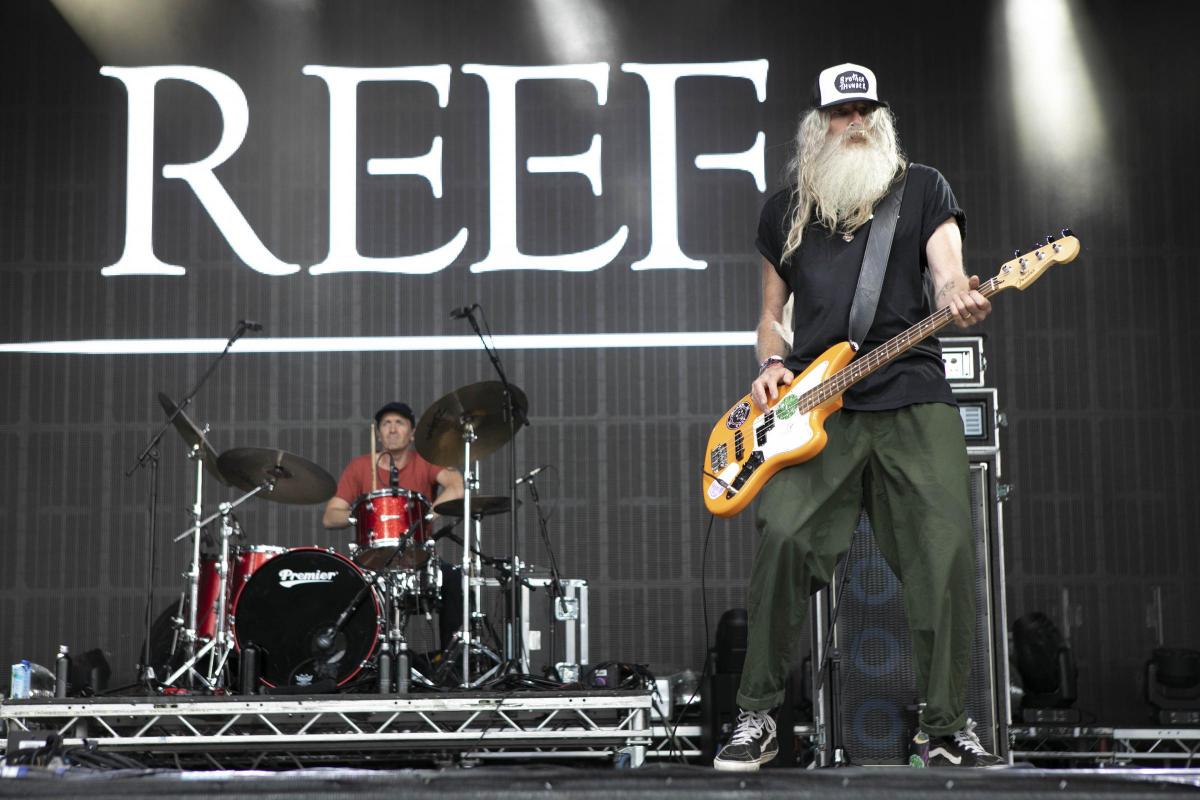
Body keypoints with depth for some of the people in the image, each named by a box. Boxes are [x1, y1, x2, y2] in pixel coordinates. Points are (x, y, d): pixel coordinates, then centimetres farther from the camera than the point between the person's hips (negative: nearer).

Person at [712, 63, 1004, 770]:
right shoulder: (784, 209, 19)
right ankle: (758, 717, -6)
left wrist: (960, 300, -24)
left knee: (947, 548, -10)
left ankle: (947, 725, 5)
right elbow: (773, 311, 25)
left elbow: (948, 272, 0)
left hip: (914, 398, 0)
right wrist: (772, 365, 4)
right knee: (785, 537, -18)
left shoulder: (922, 188, 14)